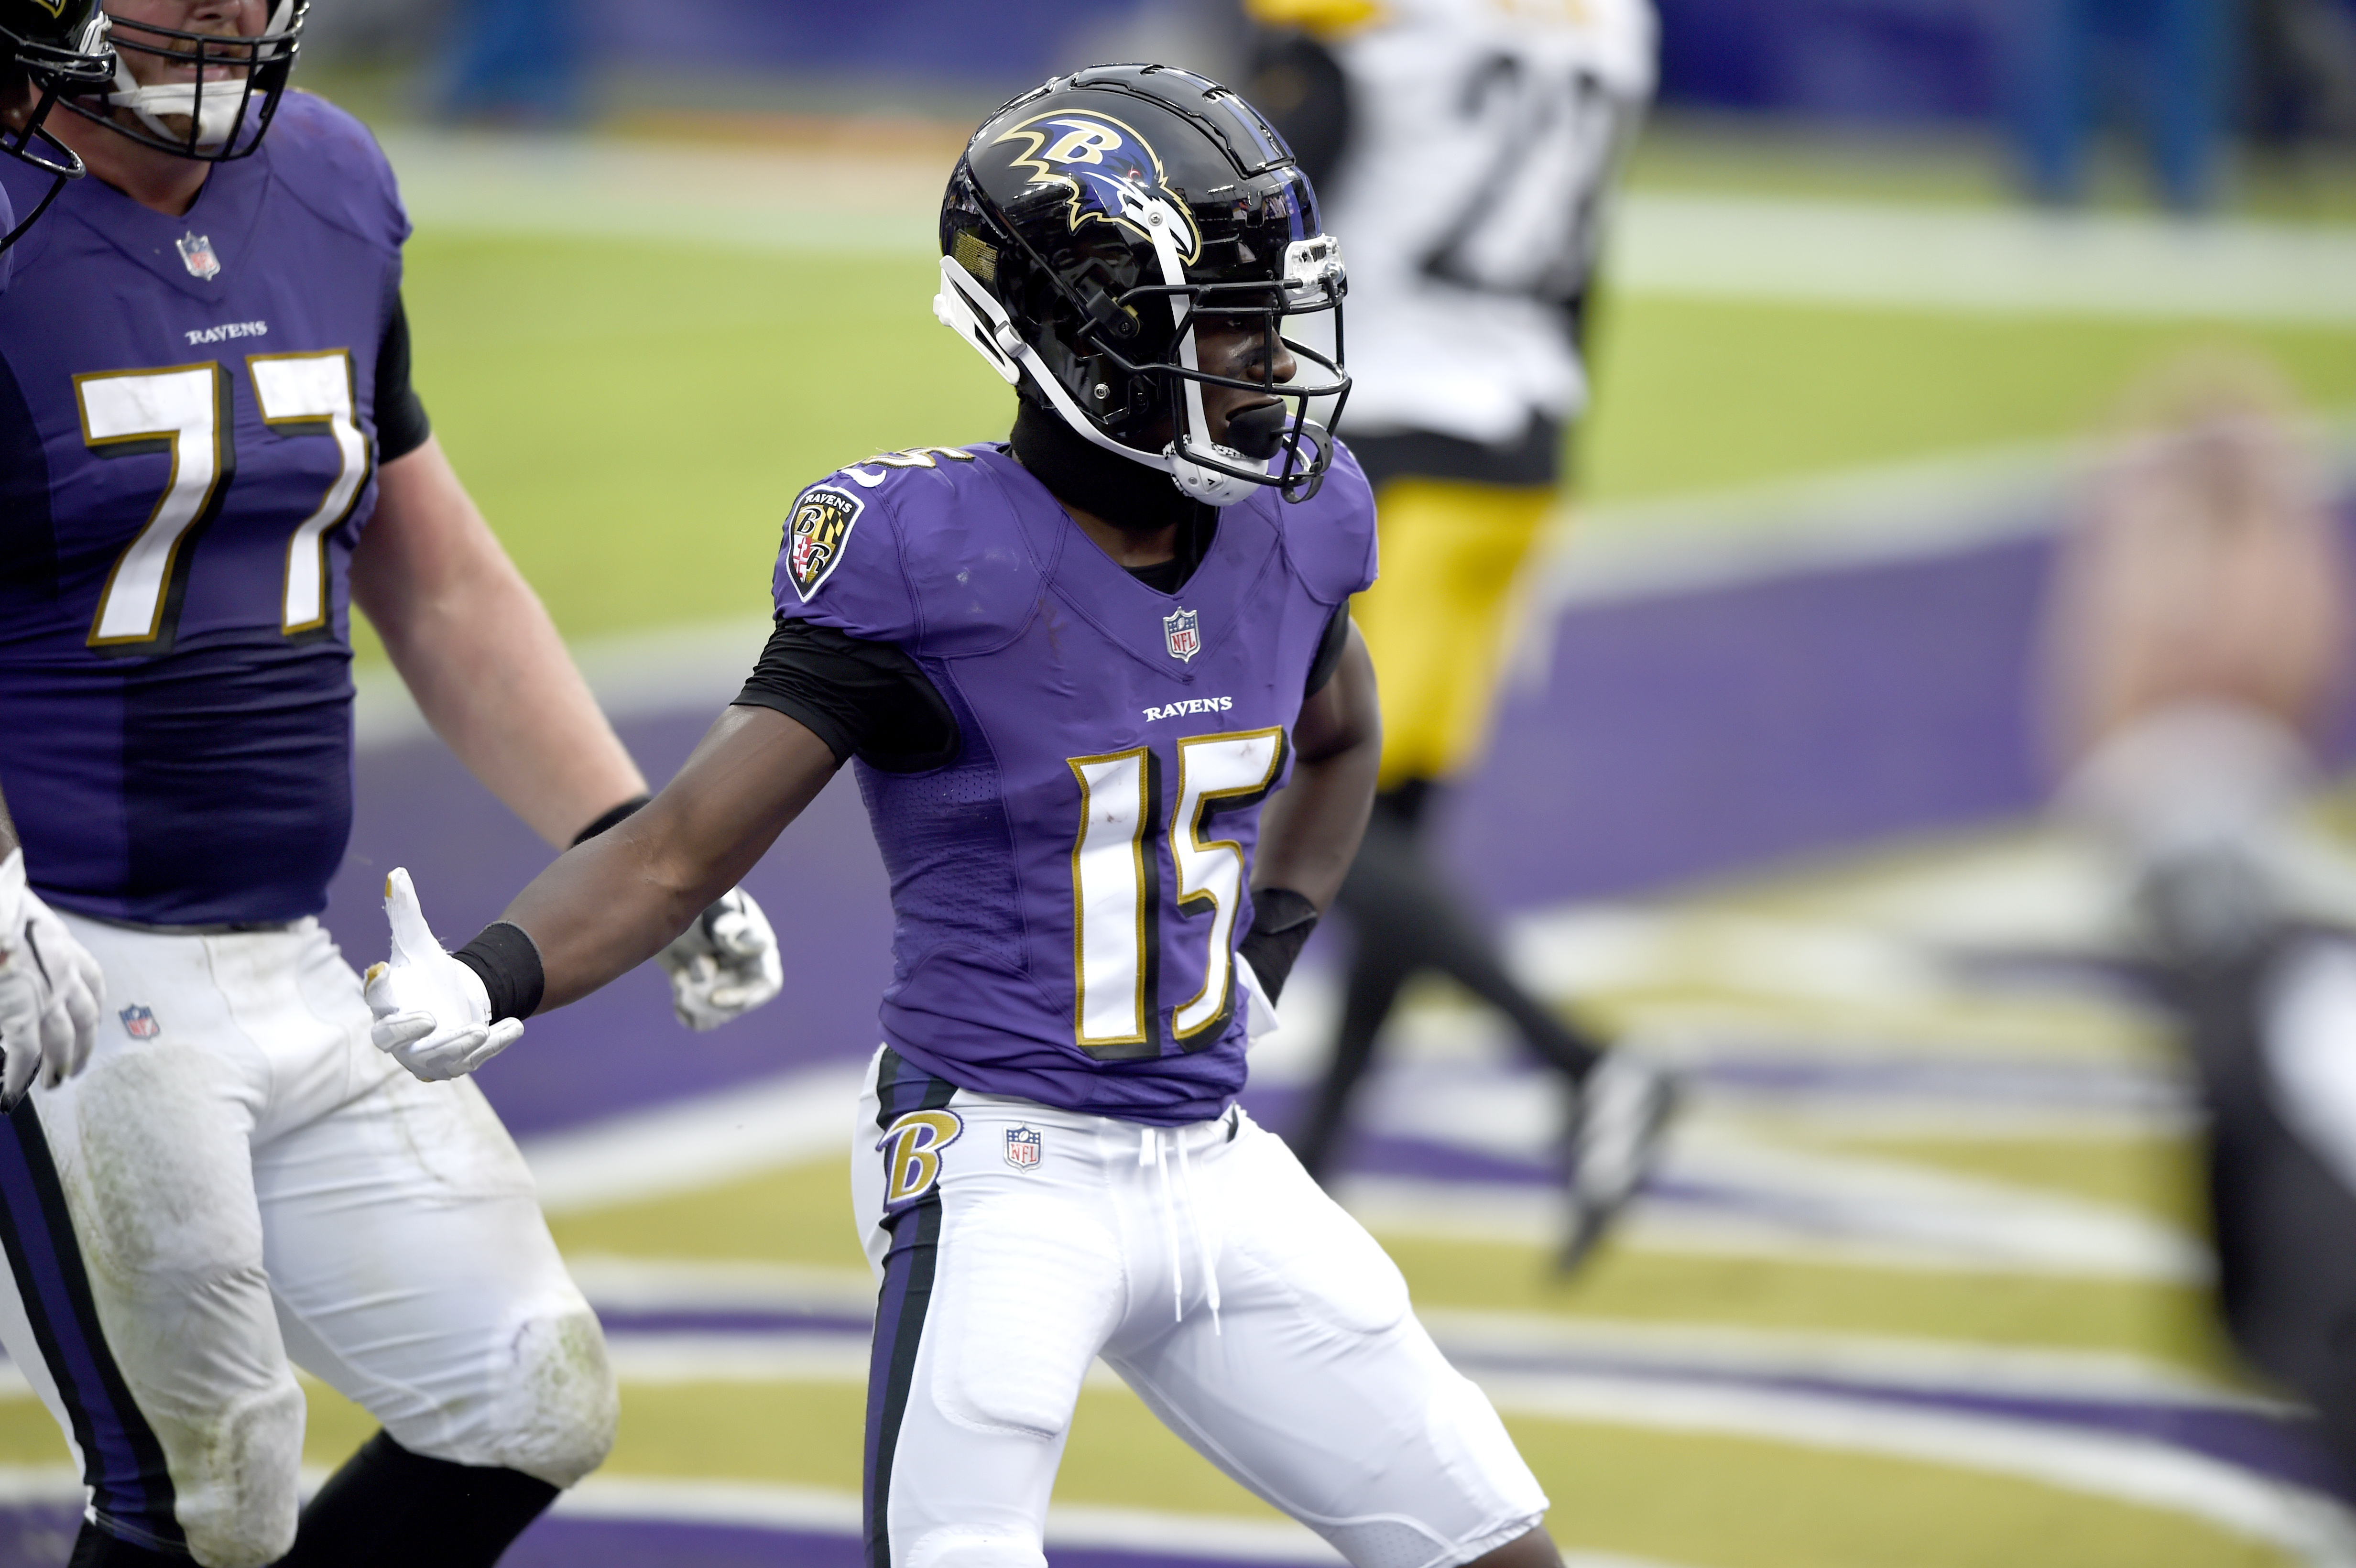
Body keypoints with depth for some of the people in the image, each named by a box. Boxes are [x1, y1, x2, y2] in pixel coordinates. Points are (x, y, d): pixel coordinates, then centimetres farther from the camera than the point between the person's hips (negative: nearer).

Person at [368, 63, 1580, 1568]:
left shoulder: (1287, 525, 4)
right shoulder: (941, 559, -15)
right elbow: (685, 845, -16)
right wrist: (496, 980, -32)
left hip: (1218, 1171, 7)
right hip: (1008, 1180, -6)